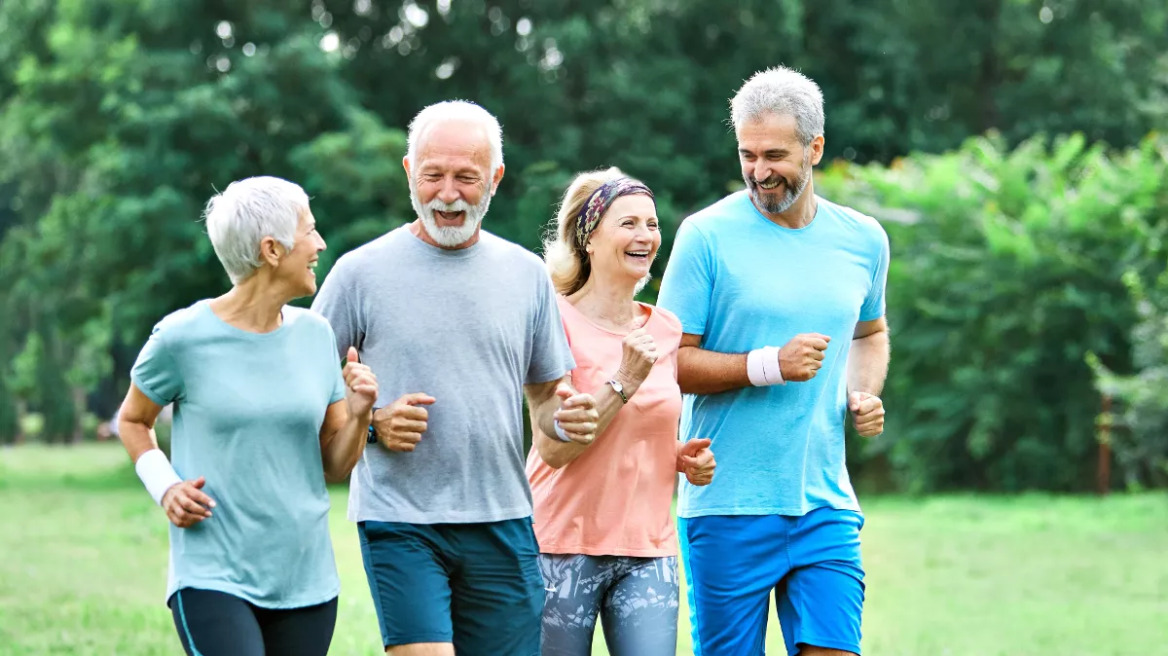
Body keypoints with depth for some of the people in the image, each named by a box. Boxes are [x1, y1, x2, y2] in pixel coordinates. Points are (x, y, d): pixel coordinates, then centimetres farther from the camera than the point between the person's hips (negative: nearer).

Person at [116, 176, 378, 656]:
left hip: (307, 579, 5)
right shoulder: (183, 337, -6)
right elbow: (132, 421, 10)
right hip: (213, 577, -5)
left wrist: (358, 414, -8)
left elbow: (335, 467, 11)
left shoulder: (315, 336, 6)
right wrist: (164, 486, -7)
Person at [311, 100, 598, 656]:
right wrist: (372, 422, -13)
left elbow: (545, 395, 16)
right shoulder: (361, 272, -1)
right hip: (399, 522, -3)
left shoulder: (526, 274, 9)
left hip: (502, 526, 4)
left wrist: (564, 417, -7)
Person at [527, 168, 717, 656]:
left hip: (648, 549, 5)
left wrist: (687, 457, 4)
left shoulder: (667, 331, 10)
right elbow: (553, 448, -14)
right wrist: (624, 382, -20)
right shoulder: (557, 322, -8)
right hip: (563, 545, -4)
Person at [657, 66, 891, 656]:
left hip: (825, 505, 3)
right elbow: (669, 361, -6)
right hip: (727, 504, -3)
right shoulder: (707, 235, -5)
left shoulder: (863, 240, 9)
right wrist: (768, 365, -17)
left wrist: (864, 394, 8)